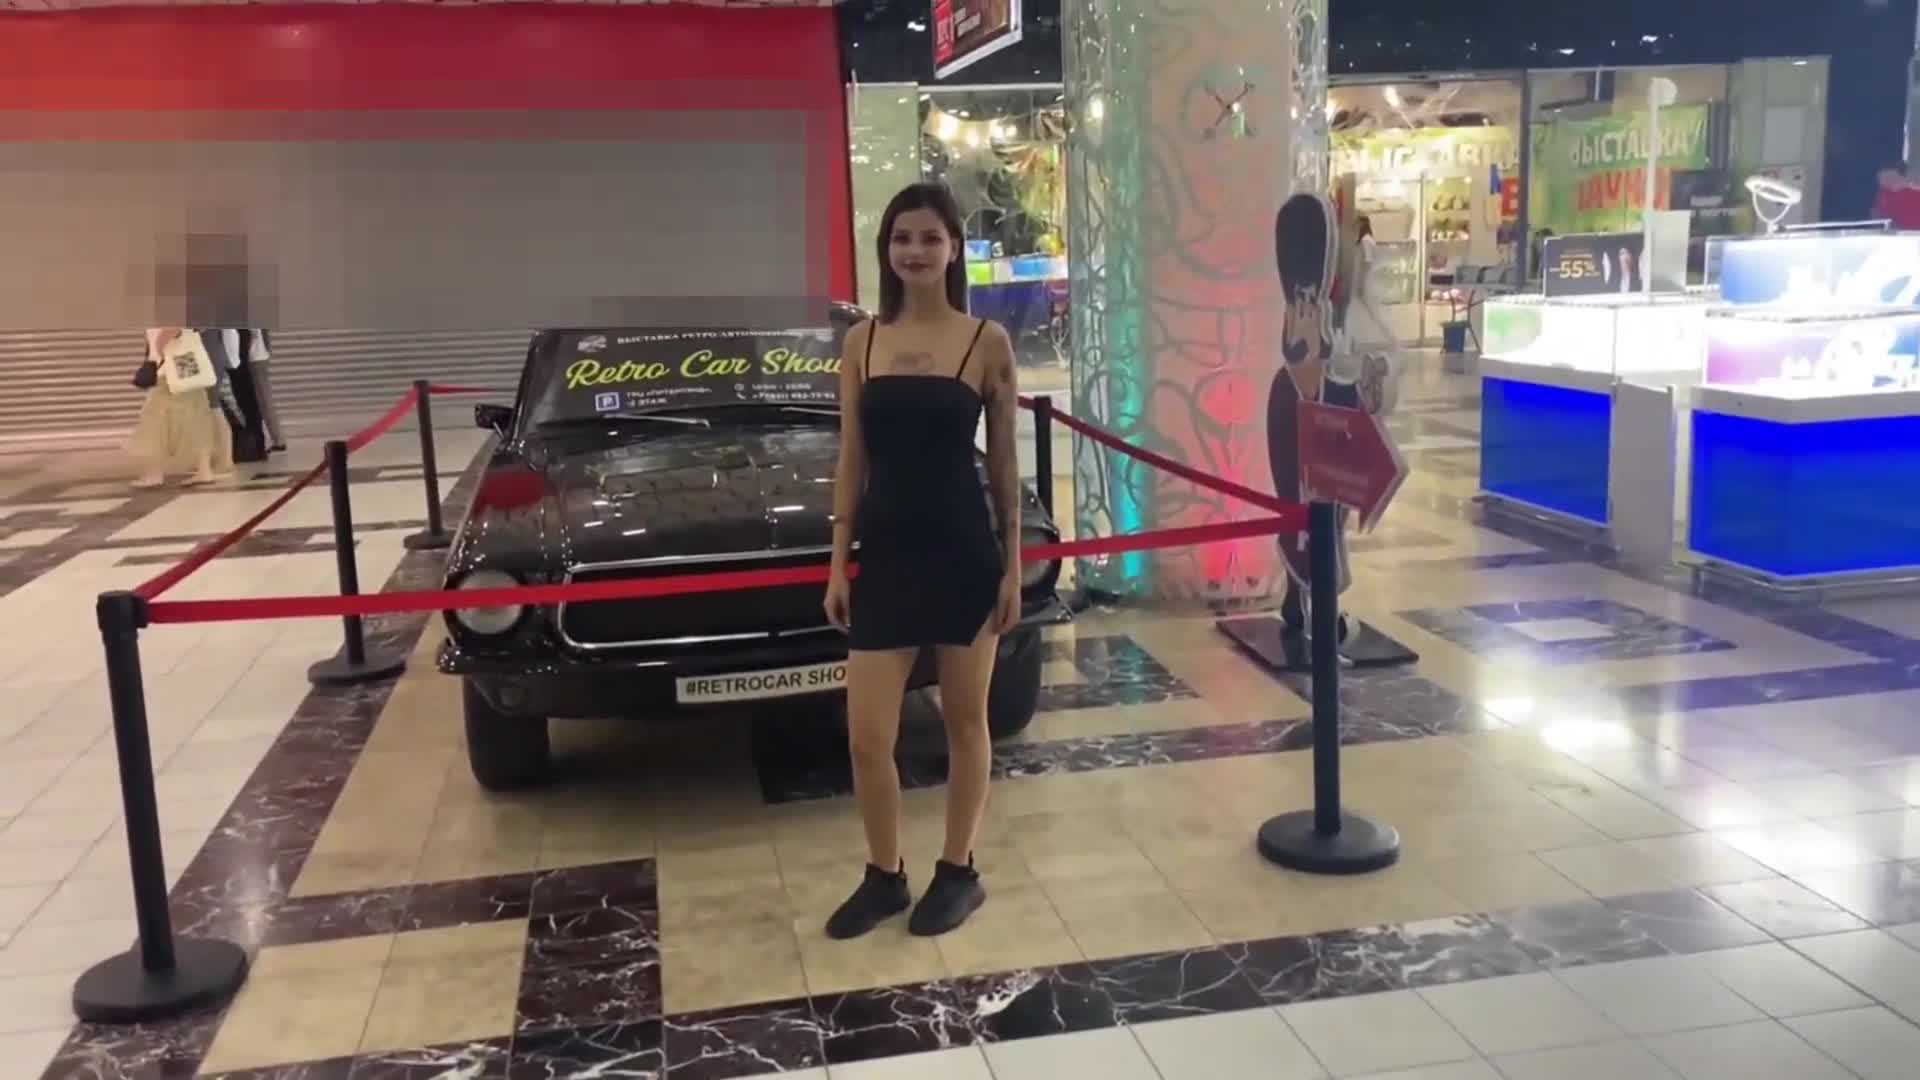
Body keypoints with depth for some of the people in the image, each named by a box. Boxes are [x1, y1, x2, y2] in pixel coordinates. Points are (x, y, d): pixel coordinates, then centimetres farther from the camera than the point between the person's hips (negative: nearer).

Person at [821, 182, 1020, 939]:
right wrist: (838, 563, 4)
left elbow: (1003, 463, 1)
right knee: (866, 737, 2)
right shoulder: (862, 343, 4)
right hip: (885, 555, 2)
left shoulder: (986, 343, -3)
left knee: (964, 720, 11)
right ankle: (884, 876, 24)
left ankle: (959, 871, 28)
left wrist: (1013, 565, 0)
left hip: (963, 552, -2)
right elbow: (851, 461, 6)